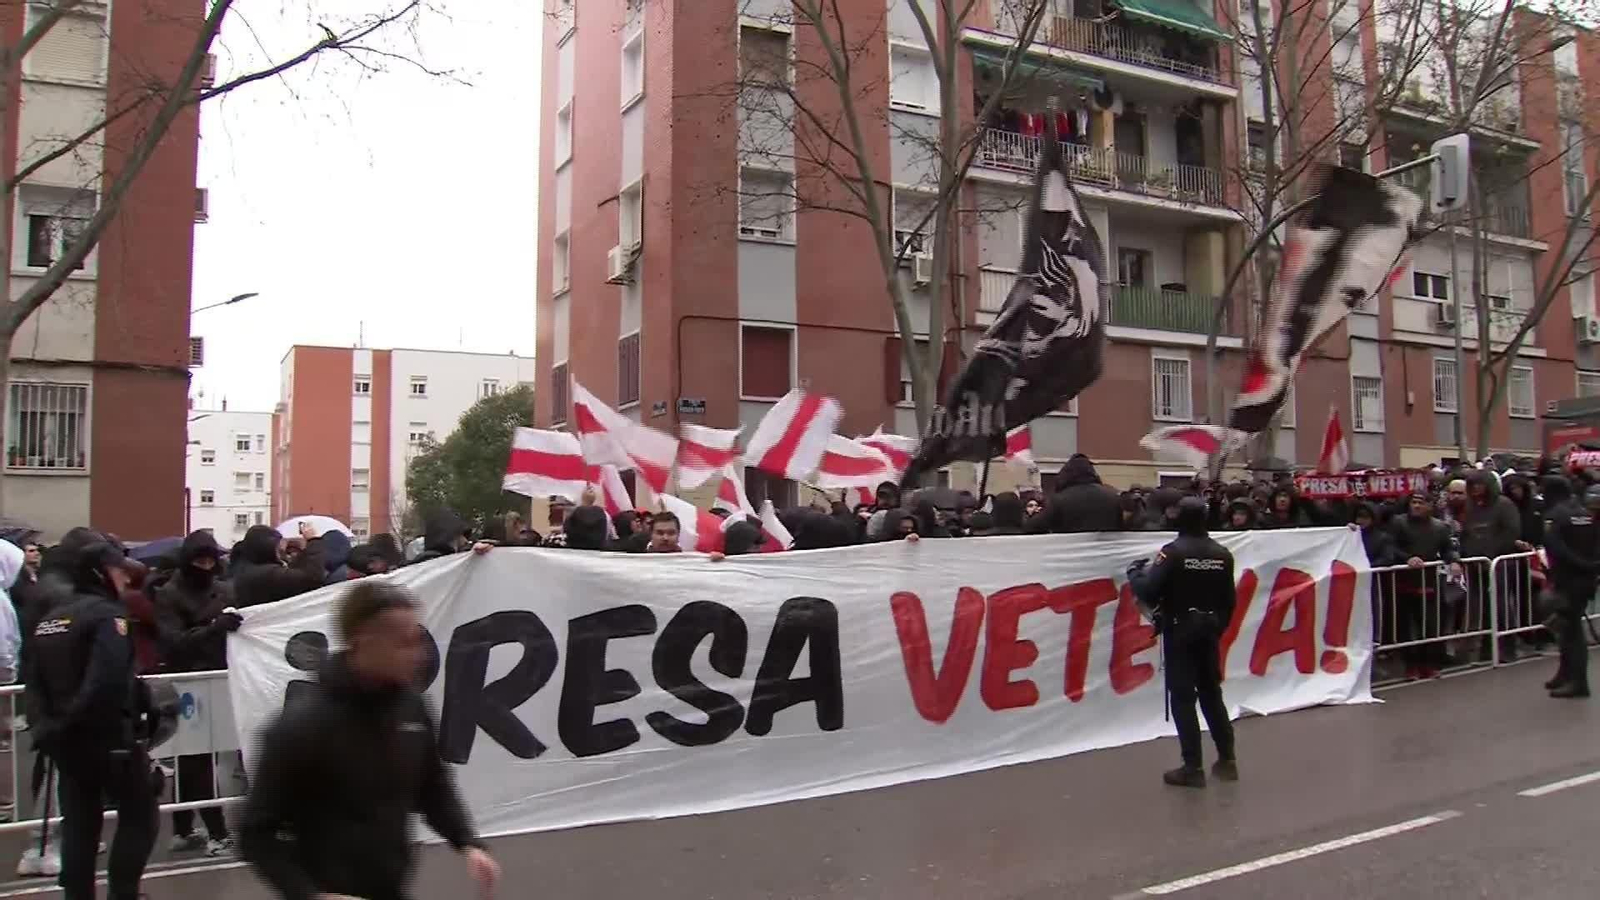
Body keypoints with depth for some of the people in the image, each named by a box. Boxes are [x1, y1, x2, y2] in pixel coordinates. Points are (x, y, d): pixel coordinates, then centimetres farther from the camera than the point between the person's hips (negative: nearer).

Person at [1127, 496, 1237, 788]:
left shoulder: (1173, 552, -15)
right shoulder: (1222, 554, 2)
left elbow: (1148, 591, -19)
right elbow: (1229, 599, 8)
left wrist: (1134, 572, 0)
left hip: (1180, 632, -5)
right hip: (1209, 631, 6)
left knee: (1183, 697, 0)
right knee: (1211, 693, 17)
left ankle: (1193, 767, 1)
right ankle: (1227, 760, 21)